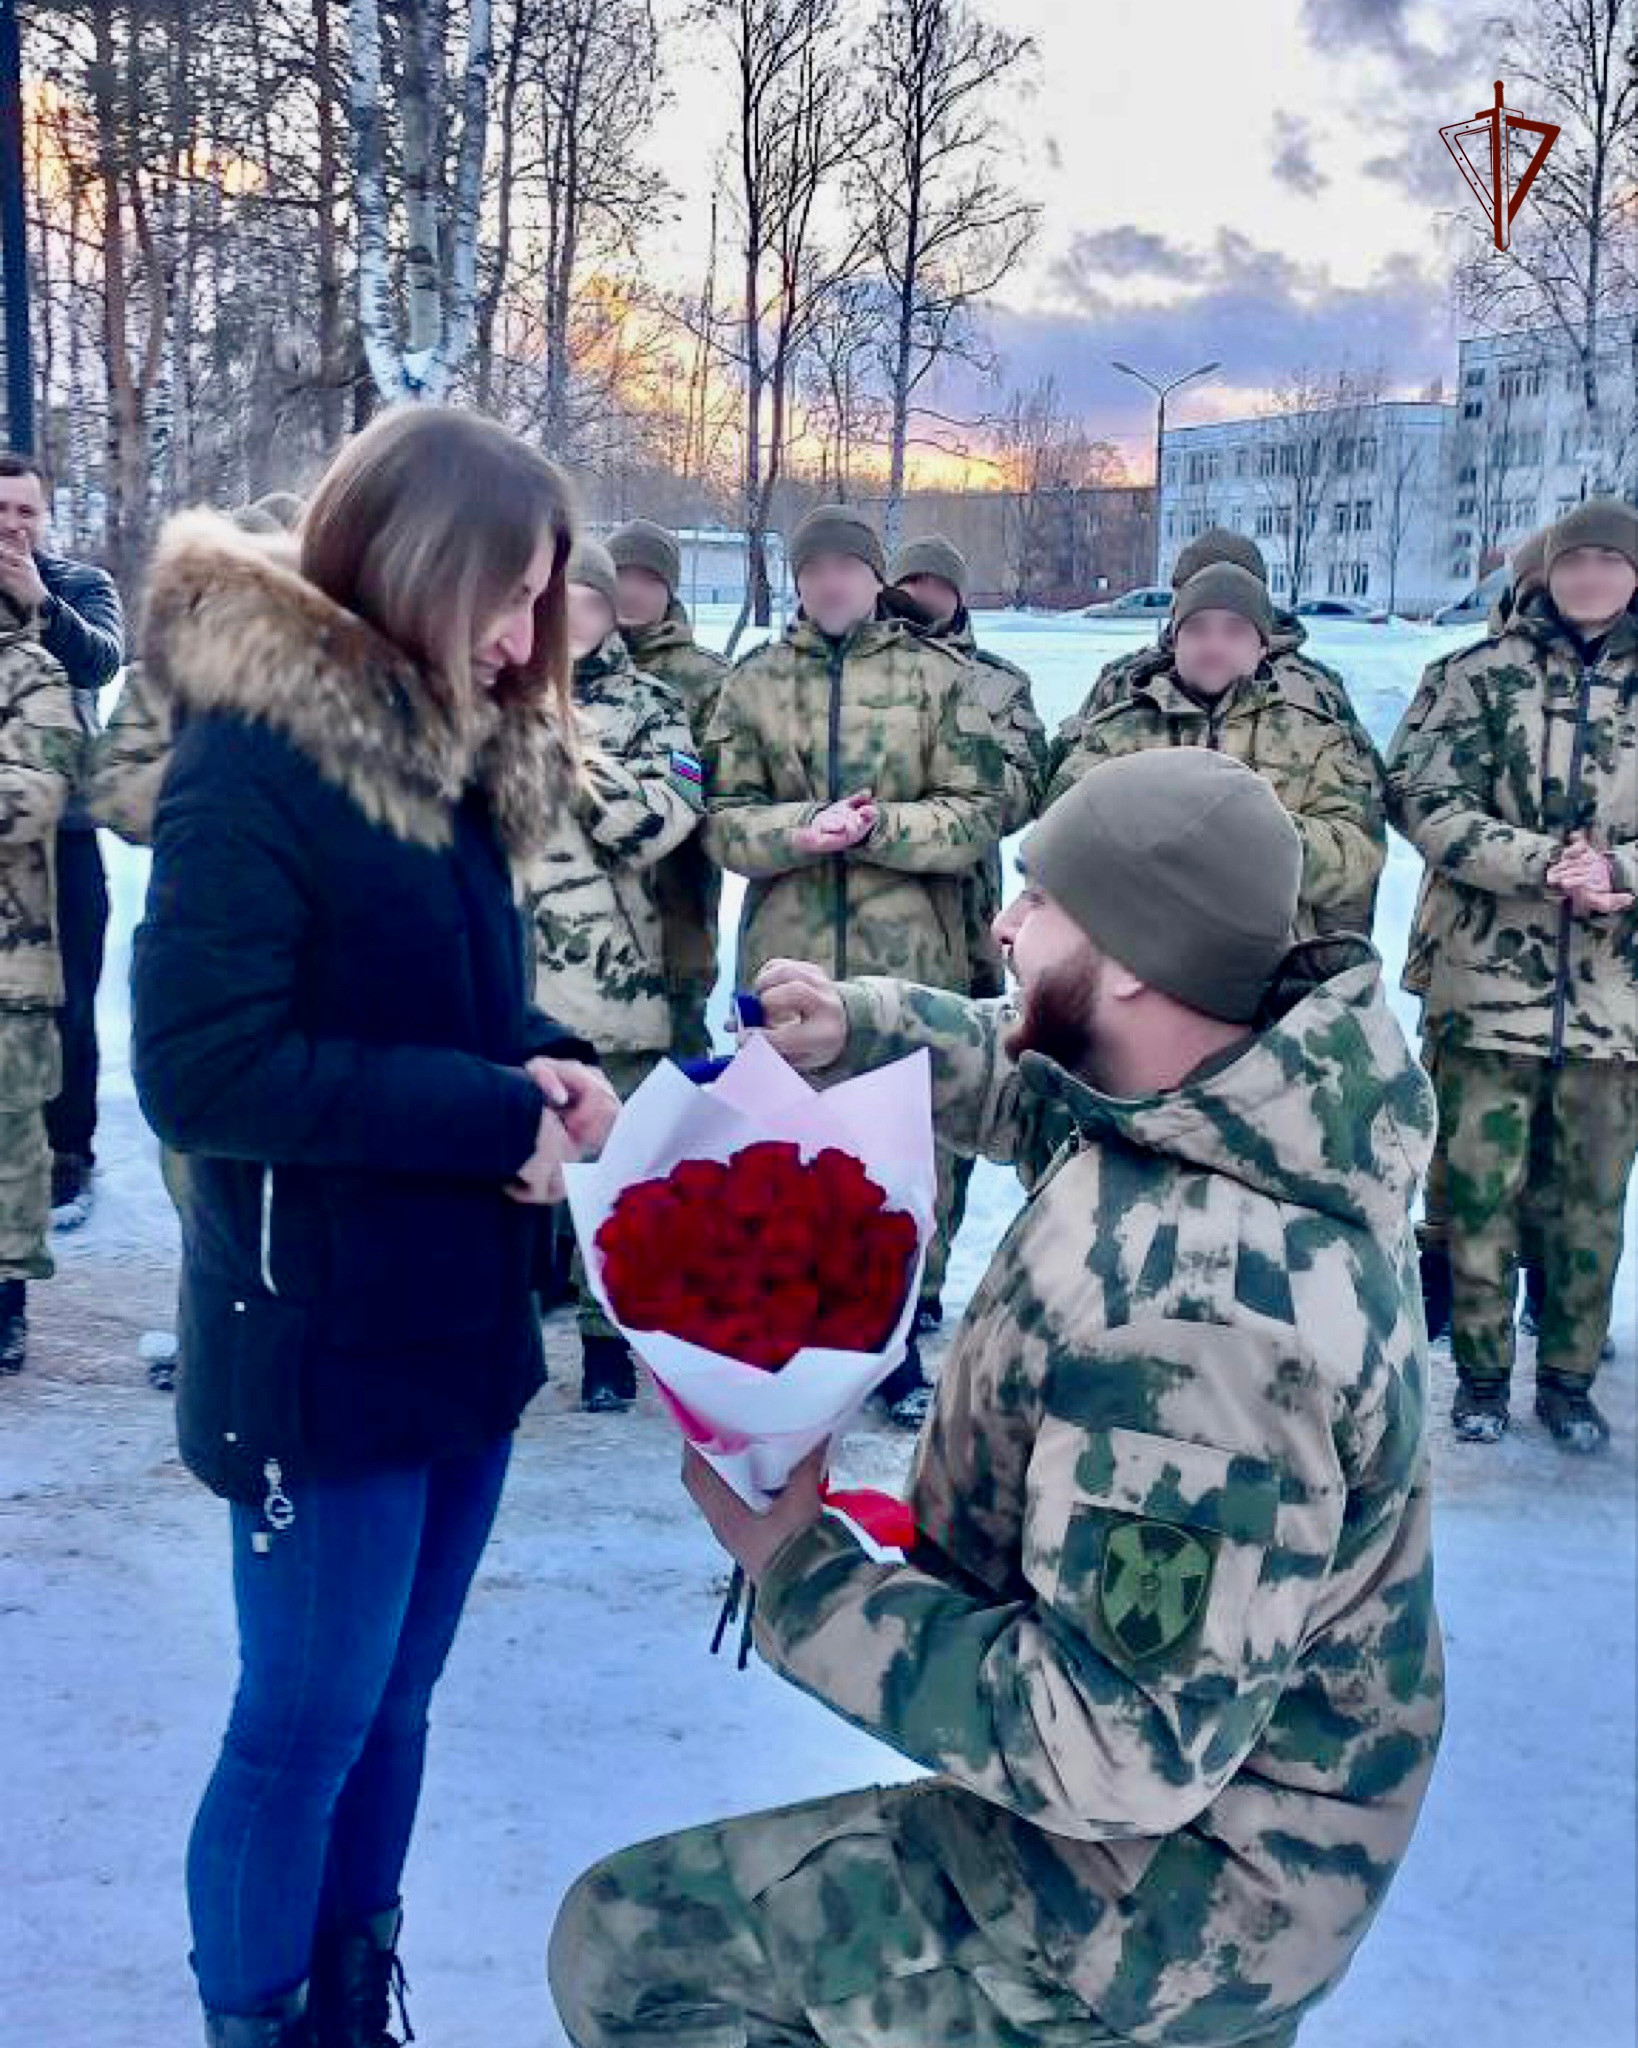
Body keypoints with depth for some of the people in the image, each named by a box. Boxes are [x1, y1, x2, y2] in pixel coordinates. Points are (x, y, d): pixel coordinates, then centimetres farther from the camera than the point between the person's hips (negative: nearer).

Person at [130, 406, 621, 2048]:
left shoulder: (447, 752, 8)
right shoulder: (251, 758, -17)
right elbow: (199, 1069, -23)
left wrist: (542, 1059, -4)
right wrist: (495, 1114, -20)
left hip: (460, 1318, 8)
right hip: (325, 1347, -8)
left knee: (392, 1707, 20)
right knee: (307, 1726, 7)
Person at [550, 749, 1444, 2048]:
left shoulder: (1191, 1317, -36)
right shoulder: (1265, 1094, -8)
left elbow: (1124, 1750, -33)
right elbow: (1035, 1076, 12)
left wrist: (797, 1577, -24)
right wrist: (853, 1031, -7)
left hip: (1171, 1883, -9)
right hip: (1219, 1794, 9)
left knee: (627, 1942, -2)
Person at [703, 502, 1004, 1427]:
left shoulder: (941, 677, 2)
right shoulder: (754, 682, 7)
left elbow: (979, 816, -2)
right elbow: (725, 820, 2)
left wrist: (883, 826, -18)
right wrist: (798, 832, -17)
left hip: (910, 957, -1)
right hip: (786, 958, 2)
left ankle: (897, 1341, 20)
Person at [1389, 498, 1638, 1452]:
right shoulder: (1484, 675, 2)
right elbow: (1424, 799, -7)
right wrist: (1543, 861, -19)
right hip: (1491, 979, -1)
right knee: (1480, 1187, 5)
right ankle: (1483, 1372, 22)